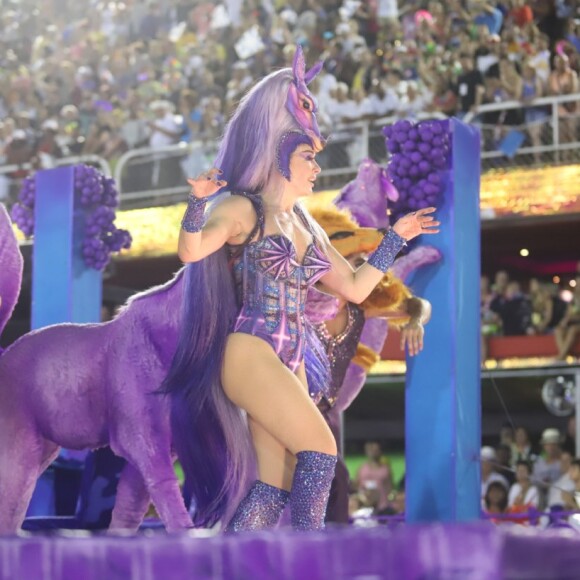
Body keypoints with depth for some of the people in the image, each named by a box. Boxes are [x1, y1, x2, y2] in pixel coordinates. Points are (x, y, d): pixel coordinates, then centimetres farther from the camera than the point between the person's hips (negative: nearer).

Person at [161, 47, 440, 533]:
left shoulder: (307, 228, 19)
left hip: (289, 365, 8)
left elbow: (355, 287, 23)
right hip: (249, 353, -8)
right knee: (320, 449, -15)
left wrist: (396, 238, 24)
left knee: (277, 485, 1)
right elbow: (191, 252, -21)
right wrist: (199, 202, -39)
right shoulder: (243, 210, -4)